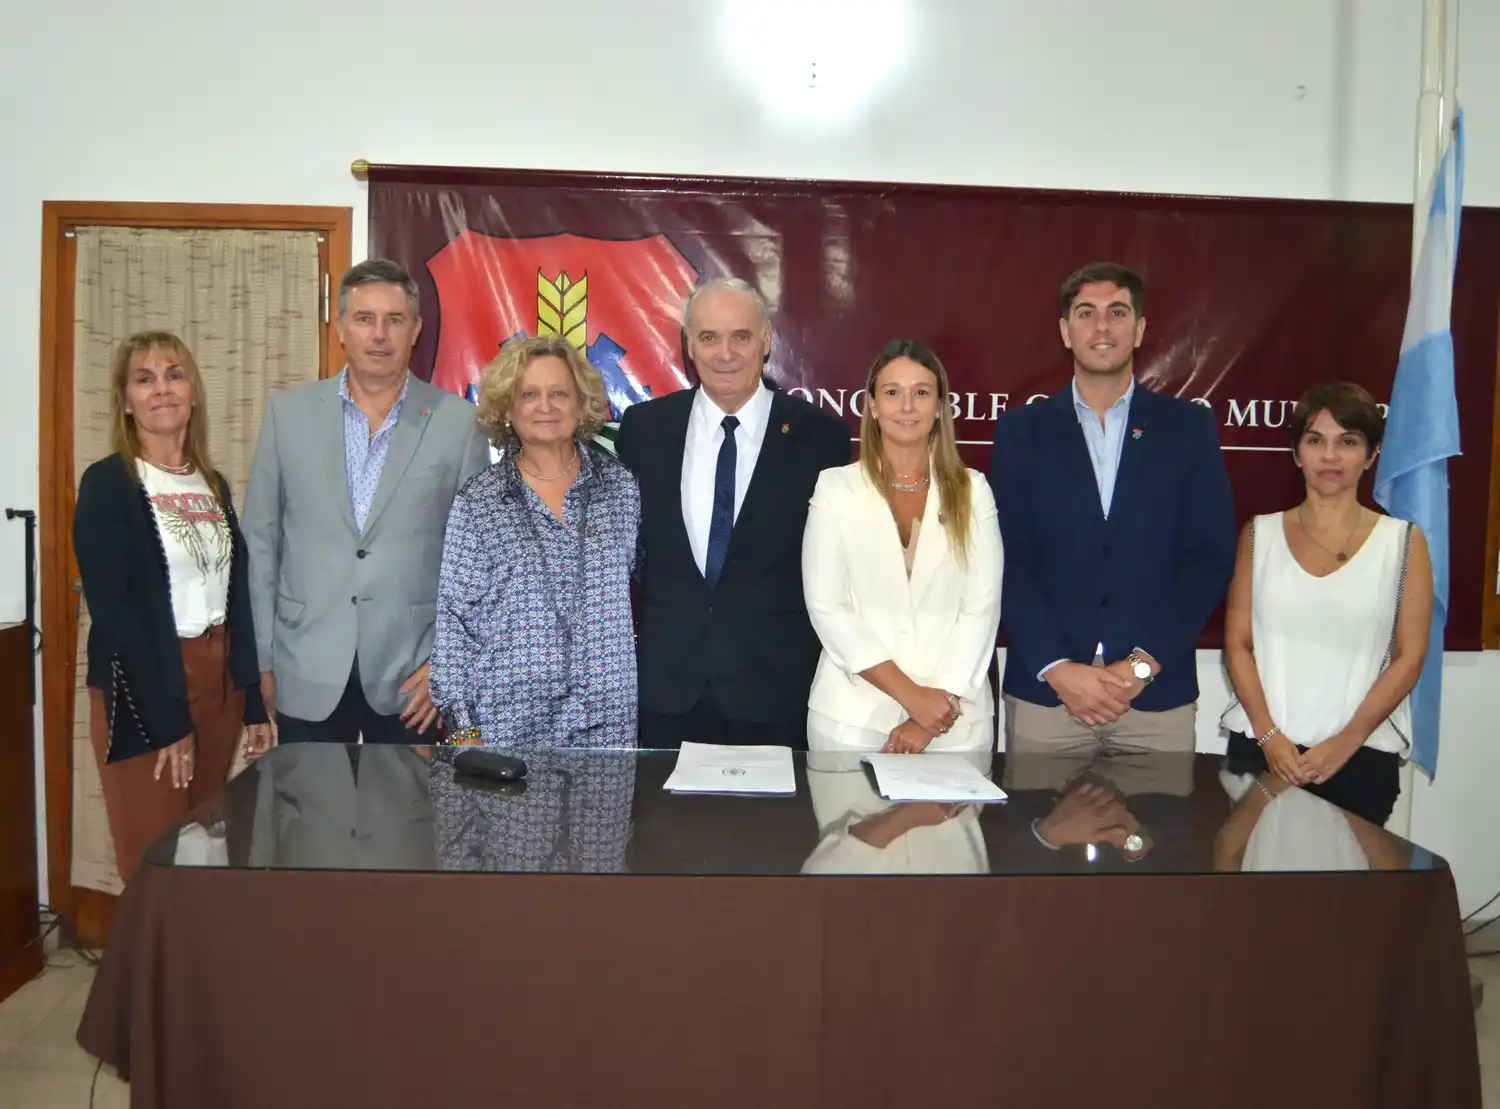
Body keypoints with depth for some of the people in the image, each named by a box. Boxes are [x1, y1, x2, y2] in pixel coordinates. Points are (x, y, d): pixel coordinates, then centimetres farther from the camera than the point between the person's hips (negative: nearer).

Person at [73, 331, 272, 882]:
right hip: (142, 691, -5)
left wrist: (253, 703, 9)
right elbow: (112, 609, -14)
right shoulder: (107, 483, -7)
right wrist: (166, 718, -17)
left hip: (218, 681, 6)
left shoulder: (213, 484, 11)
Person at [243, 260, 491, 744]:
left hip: (412, 673, -1)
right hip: (307, 672, 1)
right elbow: (260, 541, 5)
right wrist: (261, 658, 3)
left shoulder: (459, 421, -2)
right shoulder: (288, 412, 3)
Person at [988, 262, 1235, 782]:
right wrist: (1057, 668, -11)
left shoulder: (1188, 427, 6)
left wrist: (1142, 664, -8)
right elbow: (1008, 560, 0)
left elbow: (1210, 557, 1)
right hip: (1044, 690, 0)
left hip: (1159, 694, 0)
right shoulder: (1021, 430, 6)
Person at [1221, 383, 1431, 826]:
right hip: (1260, 750, 1)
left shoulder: (1402, 541, 2)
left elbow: (1409, 657, -1)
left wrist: (1345, 743, -9)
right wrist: (1268, 735, -8)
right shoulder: (1260, 533, 5)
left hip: (1361, 757, -1)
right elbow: (1237, 643, 3)